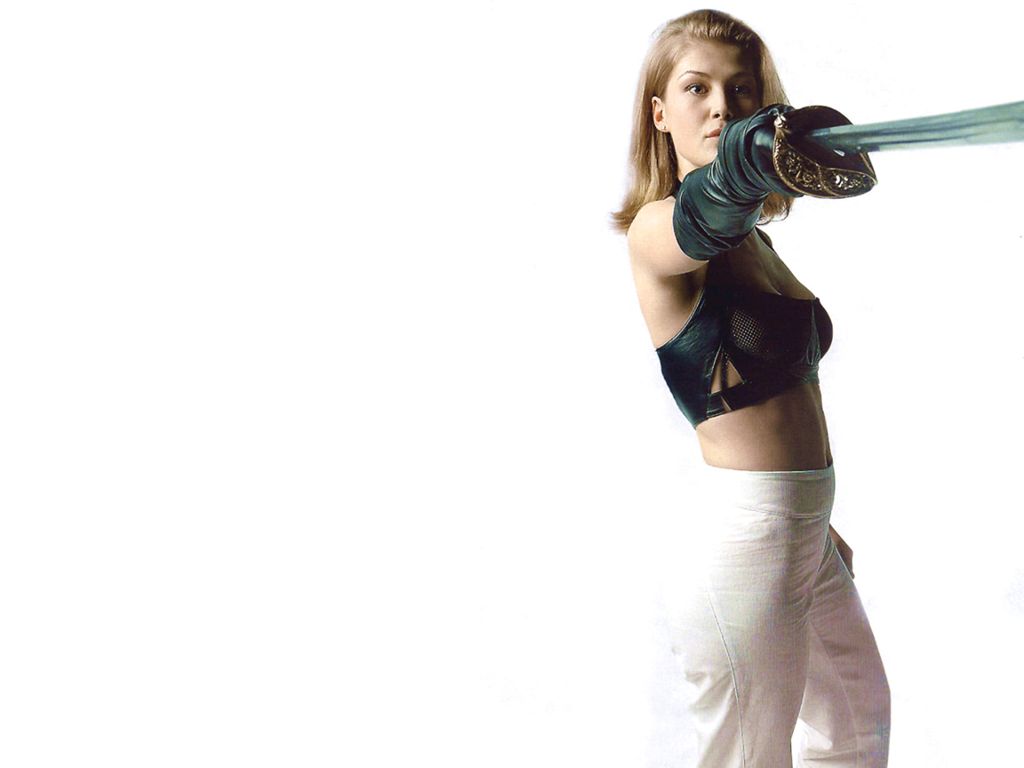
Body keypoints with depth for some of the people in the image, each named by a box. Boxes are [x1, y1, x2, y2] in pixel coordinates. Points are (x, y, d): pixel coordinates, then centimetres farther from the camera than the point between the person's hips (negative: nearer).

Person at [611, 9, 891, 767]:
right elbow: (703, 211, -40)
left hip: (802, 529, 9)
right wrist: (755, 154, -62)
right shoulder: (659, 230, -14)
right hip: (742, 534, -9)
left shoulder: (751, 240, 12)